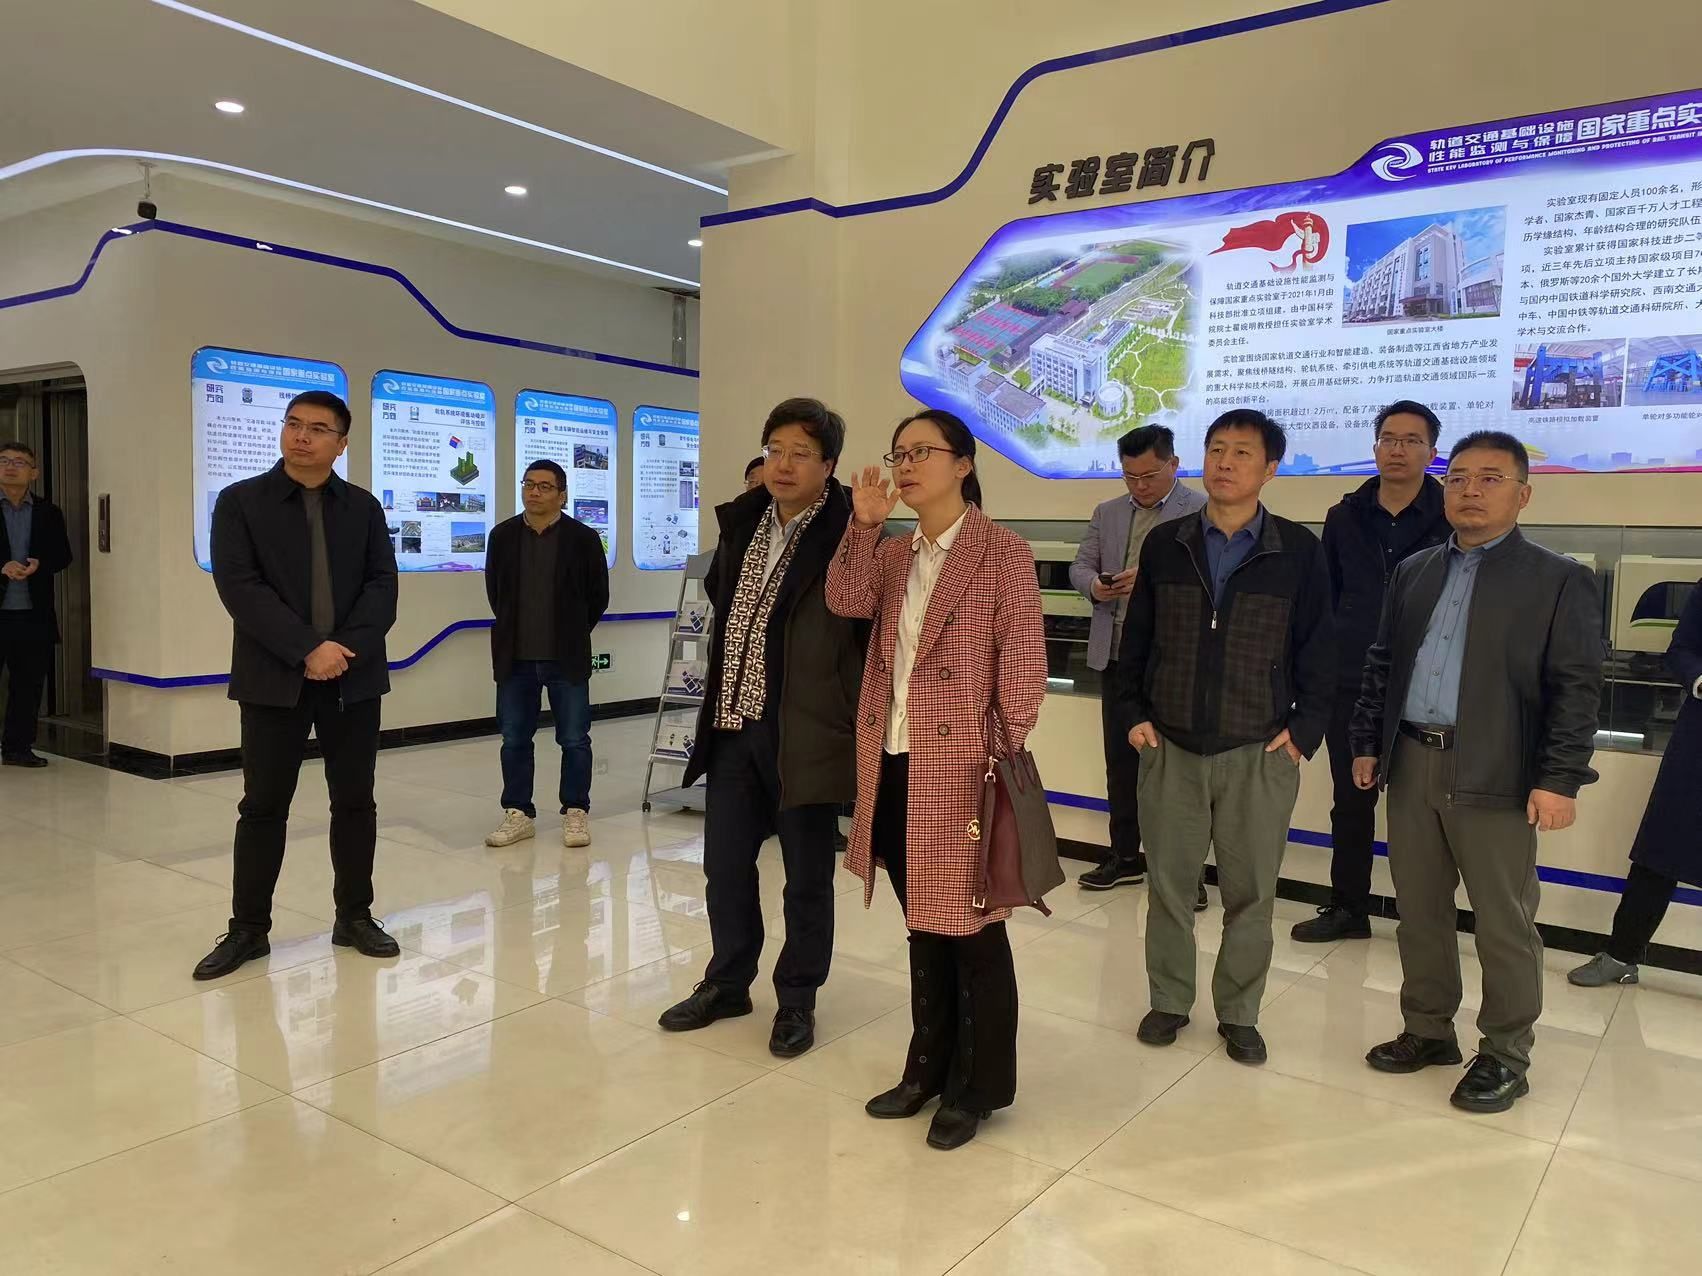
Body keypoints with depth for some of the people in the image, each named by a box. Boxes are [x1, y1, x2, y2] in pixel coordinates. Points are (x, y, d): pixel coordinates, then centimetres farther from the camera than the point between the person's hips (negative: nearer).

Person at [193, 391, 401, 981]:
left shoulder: (364, 507, 8)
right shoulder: (239, 502, 1)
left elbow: (382, 586, 1)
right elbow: (240, 588, -10)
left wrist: (346, 648, -15)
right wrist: (307, 650, -18)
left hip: (353, 676, 2)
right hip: (274, 678, -2)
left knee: (355, 801, 8)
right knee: (263, 805, 5)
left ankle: (355, 916, 20)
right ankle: (248, 928, 16)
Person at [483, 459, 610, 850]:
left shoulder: (583, 538, -4)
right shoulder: (502, 536, 4)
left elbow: (598, 597, 3)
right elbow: (494, 591, 14)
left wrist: (572, 635, 7)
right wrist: (517, 630, 12)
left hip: (566, 658, -3)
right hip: (515, 657, 3)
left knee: (574, 739, 4)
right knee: (514, 739, 9)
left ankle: (576, 812, 16)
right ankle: (518, 813, 20)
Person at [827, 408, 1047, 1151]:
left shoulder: (1003, 554, -8)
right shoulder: (892, 556, 13)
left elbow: (1023, 664, -10)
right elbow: (845, 603, -4)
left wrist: (1008, 758, -11)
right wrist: (865, 525, -12)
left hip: (960, 771, -6)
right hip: (893, 768, 7)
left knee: (970, 928, 6)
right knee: (922, 924, 18)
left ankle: (978, 1086, 22)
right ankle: (930, 1068, 33)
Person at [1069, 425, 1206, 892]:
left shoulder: (1202, 511, -5)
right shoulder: (1107, 513, 13)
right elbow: (1080, 566, 9)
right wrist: (1095, 586, -13)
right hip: (1117, 656, 6)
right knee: (1120, 759, 13)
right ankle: (1124, 856, 25)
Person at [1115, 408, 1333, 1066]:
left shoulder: (1299, 551, -2)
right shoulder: (1164, 544, 4)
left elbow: (1318, 650, 2)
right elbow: (1135, 640, 9)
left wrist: (1304, 730, -4)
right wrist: (1133, 714, 2)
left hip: (1259, 755, -1)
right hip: (1169, 749, 2)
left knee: (1251, 892, 8)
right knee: (1168, 883, 10)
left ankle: (1239, 1014, 25)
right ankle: (1169, 1001, 26)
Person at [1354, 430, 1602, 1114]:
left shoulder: (1559, 579, -2)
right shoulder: (1413, 572, 12)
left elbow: (1576, 687, -7)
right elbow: (1381, 665, 16)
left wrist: (1559, 779, -13)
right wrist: (1366, 743, 12)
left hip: (1495, 776, -5)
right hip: (1412, 765, 5)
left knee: (1504, 924, 5)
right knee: (1419, 910, 13)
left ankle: (1505, 1055, 20)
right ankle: (1428, 1031, 29)